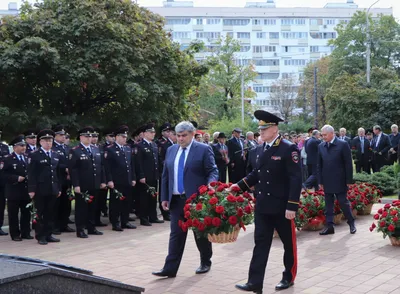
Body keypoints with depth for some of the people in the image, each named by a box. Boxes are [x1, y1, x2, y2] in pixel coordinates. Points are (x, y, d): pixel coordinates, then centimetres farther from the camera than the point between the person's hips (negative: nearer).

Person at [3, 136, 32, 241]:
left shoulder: (28, 158, 12)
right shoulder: (8, 159, -4)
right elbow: (5, 174, -10)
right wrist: (17, 178, -18)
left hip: (26, 190, 5)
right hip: (14, 192, -5)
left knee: (26, 213, 9)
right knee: (13, 214, 1)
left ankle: (26, 233, 18)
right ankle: (15, 234, 9)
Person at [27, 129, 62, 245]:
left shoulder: (56, 156, 14)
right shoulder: (34, 155, -4)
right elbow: (31, 174, -9)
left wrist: (59, 188, 11)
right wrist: (31, 189, -14)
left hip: (52, 190, 5)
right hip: (40, 190, -5)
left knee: (50, 213, 9)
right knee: (39, 214, 2)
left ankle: (48, 234, 17)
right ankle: (40, 236, 9)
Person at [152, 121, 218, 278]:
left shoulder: (203, 149, -4)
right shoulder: (171, 150, 11)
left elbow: (213, 171, -7)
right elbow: (166, 175, 14)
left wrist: (211, 184, -28)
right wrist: (164, 197, 10)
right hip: (177, 199, 4)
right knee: (176, 234, 2)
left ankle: (205, 262, 27)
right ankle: (170, 268, 1)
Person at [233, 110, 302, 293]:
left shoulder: (289, 149, -13)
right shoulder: (261, 149, 9)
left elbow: (296, 179, -17)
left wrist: (292, 206, -20)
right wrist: (240, 185, 4)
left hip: (282, 206, -6)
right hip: (262, 206, 6)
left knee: (288, 243, 11)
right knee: (260, 243, 3)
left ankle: (289, 277, 27)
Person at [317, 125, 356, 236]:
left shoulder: (343, 144, -7)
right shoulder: (321, 146, 6)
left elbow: (348, 163, -7)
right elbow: (319, 165, 10)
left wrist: (349, 180, -9)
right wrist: (320, 181, 6)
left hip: (339, 181, -4)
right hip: (327, 181, 4)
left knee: (344, 203, 3)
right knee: (328, 205, 7)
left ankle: (351, 223, 20)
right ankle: (329, 226, 11)